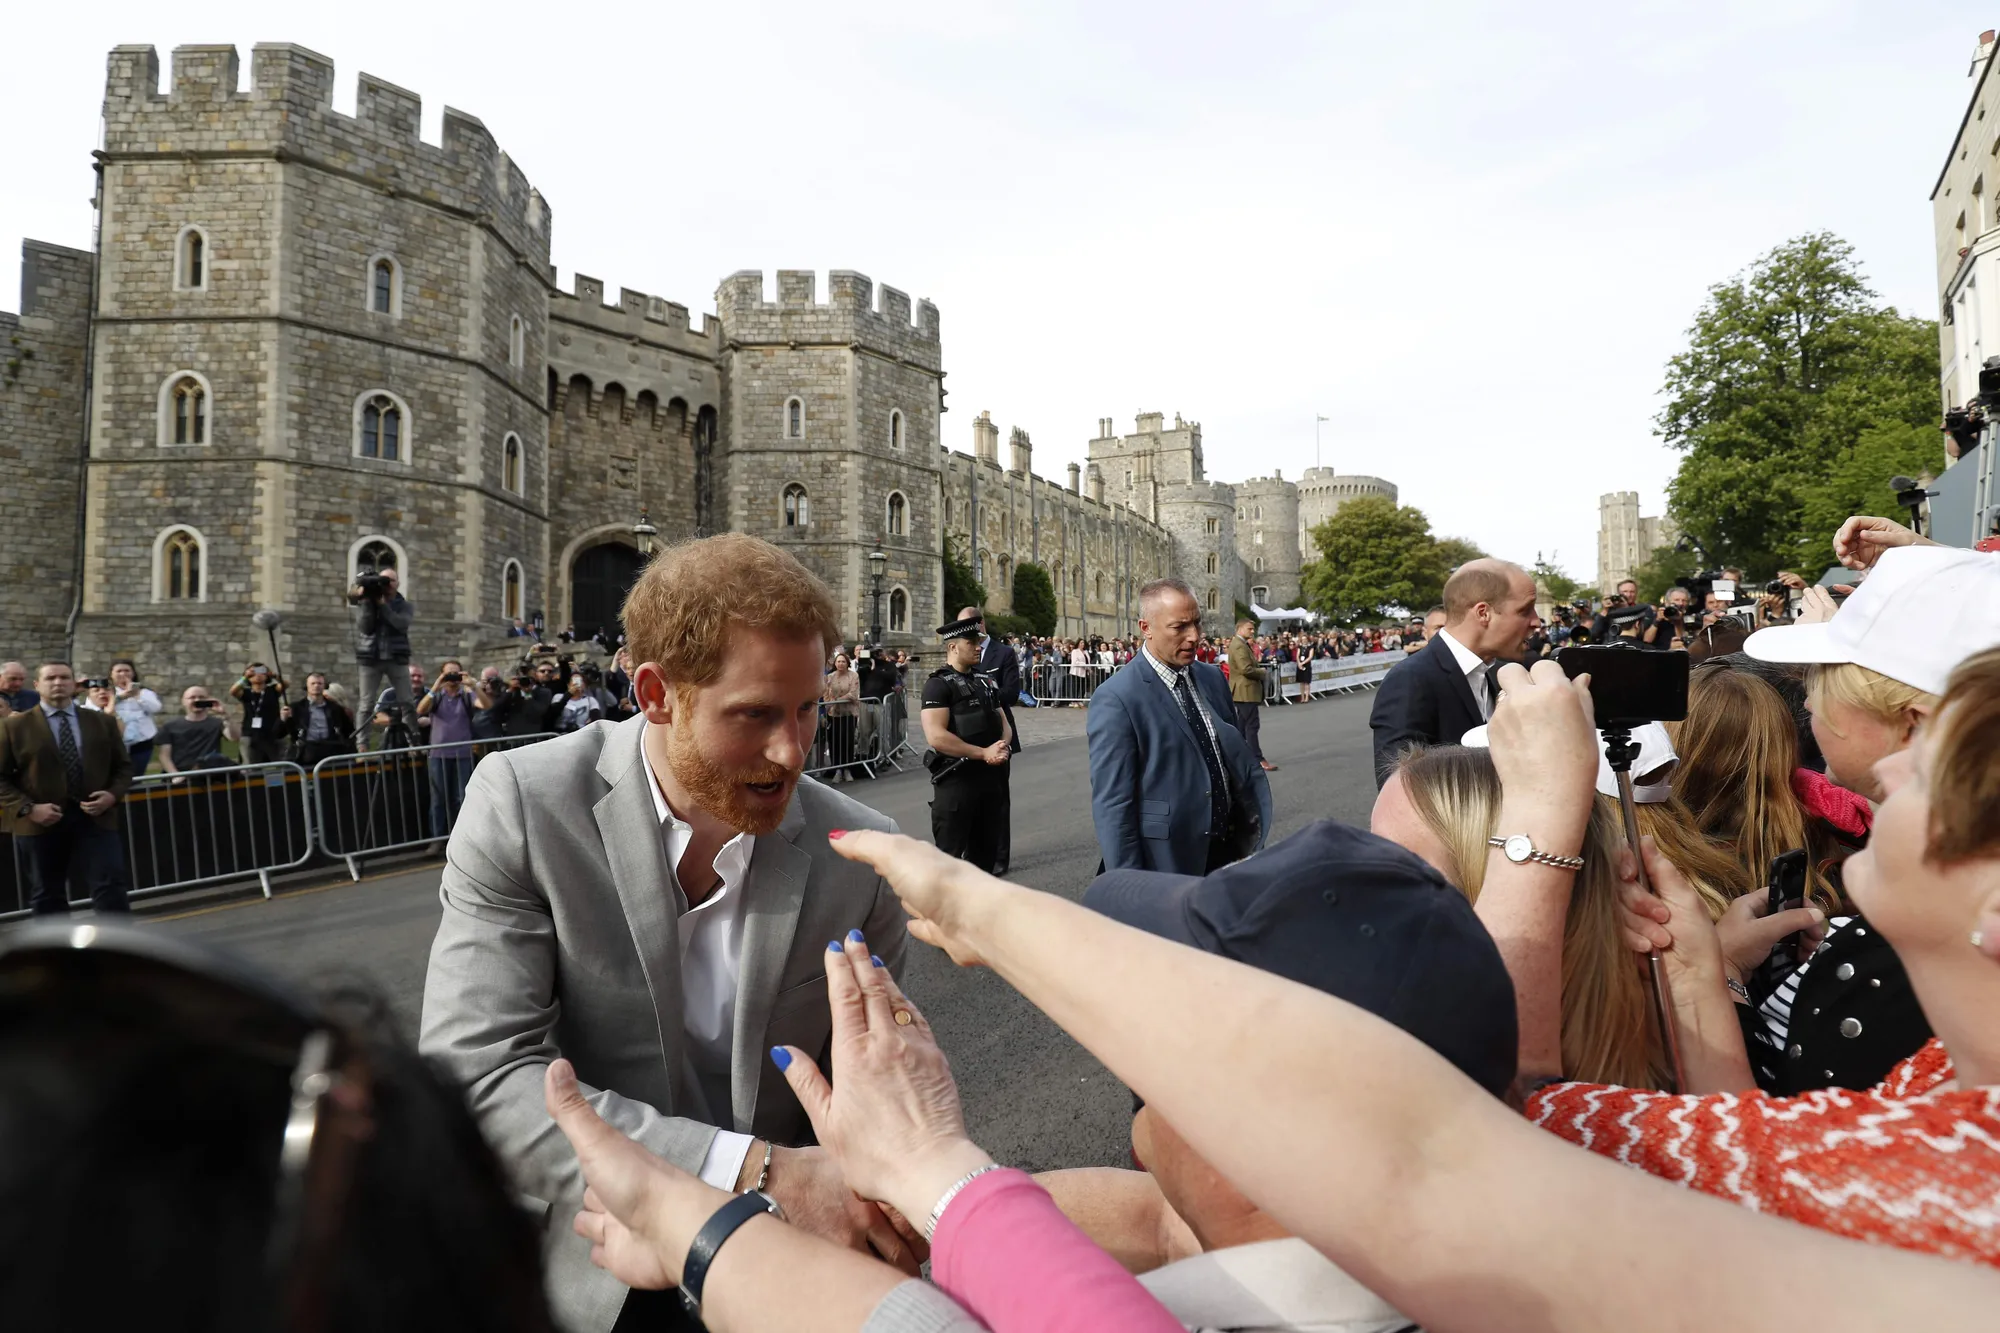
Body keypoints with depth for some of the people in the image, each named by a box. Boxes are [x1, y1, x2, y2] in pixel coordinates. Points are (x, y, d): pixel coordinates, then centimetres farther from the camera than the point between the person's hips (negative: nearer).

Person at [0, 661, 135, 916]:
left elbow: (123, 766, 12)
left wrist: (112, 794, -8)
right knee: (48, 896, 11)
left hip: (96, 817, 1)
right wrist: (27, 808, -13)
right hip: (41, 823, 0)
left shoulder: (103, 722, 9)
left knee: (112, 888, -6)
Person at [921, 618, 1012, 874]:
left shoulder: (985, 681, 14)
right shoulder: (939, 684, -10)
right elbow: (936, 737, -21)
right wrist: (984, 753, -19)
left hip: (990, 777, 7)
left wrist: (1002, 747, -8)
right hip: (956, 780, -7)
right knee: (948, 857, 1)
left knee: (986, 851, 17)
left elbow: (1004, 725, 16)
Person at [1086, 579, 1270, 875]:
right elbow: (1112, 803, -17)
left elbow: (1239, 755, 14)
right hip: (1169, 862, -6)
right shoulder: (1117, 699, -16)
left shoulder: (1213, 678, 5)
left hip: (1230, 849, 6)